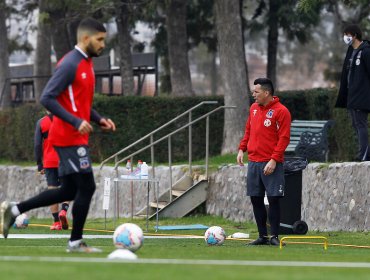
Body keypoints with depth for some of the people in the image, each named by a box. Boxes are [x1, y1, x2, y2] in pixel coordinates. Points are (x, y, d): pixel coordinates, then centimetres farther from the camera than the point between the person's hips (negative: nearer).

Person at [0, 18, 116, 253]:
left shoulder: (86, 64, 15)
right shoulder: (70, 64, -15)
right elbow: (47, 98, -20)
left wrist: (99, 119, 9)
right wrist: (76, 122, -24)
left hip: (76, 137, 10)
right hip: (70, 138, -10)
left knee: (69, 191, 11)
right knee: (86, 187, -6)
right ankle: (76, 242, 3)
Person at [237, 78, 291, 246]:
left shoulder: (281, 111, -9)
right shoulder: (254, 108, 12)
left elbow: (284, 138, -13)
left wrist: (274, 160, -19)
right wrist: (242, 149, 8)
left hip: (271, 164, -7)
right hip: (253, 162, 7)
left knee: (273, 199, -6)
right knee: (256, 199, 7)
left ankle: (274, 236, 0)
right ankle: (262, 236, 14)